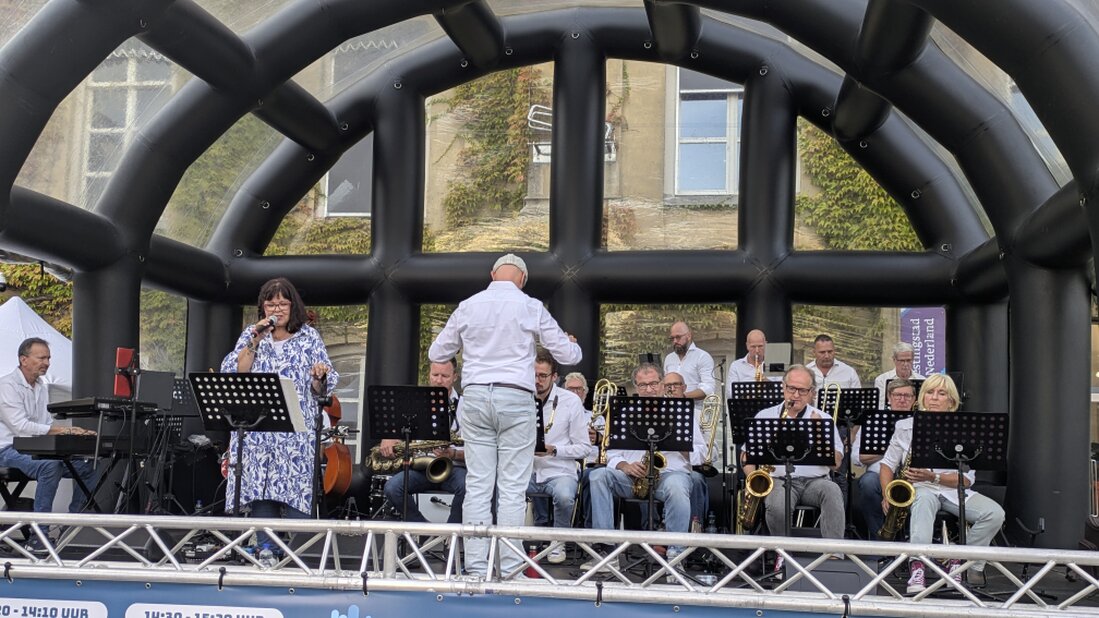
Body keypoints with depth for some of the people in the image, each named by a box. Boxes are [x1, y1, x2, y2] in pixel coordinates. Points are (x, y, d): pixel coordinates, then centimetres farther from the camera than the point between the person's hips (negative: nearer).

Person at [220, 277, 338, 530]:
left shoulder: (309, 337, 8)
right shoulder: (251, 334, 13)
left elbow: (321, 390, 6)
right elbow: (233, 374, 0)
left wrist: (320, 377, -17)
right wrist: (255, 341, -6)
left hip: (296, 435, -2)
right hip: (257, 434, 2)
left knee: (295, 499, -8)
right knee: (260, 496, 2)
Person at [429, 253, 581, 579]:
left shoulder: (468, 306, 7)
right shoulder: (531, 308, 0)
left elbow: (436, 353, 16)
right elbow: (568, 355, 4)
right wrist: (574, 345, 27)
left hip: (475, 396, 3)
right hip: (516, 398, -2)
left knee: (477, 485, 4)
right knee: (512, 488, 1)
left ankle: (476, 567, 4)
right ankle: (510, 569, 2)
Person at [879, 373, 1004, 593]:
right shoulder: (906, 427, 5)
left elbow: (967, 479, -3)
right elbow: (888, 464, 9)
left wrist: (933, 477, -19)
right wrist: (888, 495, -9)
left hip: (953, 490, 2)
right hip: (919, 488, -2)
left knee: (995, 513, -24)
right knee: (924, 500, -39)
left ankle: (958, 561, -11)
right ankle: (917, 567, -50)